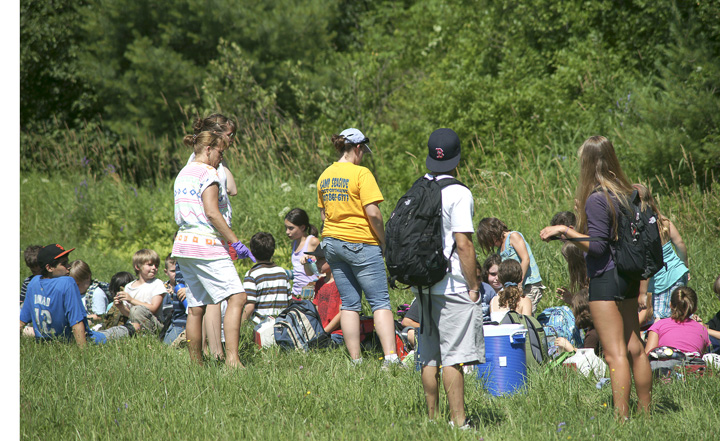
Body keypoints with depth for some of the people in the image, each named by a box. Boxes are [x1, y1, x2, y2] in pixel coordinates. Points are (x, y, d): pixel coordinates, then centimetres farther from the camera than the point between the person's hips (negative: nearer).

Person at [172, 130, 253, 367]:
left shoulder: (183, 174, 19)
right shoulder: (207, 174, -8)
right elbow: (212, 213, -16)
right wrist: (236, 243, -15)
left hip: (184, 244, 10)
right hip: (207, 246, -10)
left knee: (196, 308, 10)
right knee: (237, 297, -14)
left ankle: (196, 363, 10)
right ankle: (231, 357, -27)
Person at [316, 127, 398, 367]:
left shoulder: (325, 176, 10)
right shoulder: (361, 173, -12)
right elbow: (373, 213, -16)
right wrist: (383, 241, -5)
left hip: (332, 240, 7)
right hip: (361, 244, -7)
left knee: (349, 304, 9)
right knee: (380, 302, -3)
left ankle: (355, 360, 6)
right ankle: (390, 357, -14)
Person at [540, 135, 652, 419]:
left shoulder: (596, 199, -16)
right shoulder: (626, 193, 7)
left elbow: (597, 246, -18)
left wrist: (564, 231, -13)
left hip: (606, 278, -8)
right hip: (629, 276, 8)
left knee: (615, 354, -9)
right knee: (635, 348, 14)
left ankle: (621, 417, -12)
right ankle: (645, 412, 20)